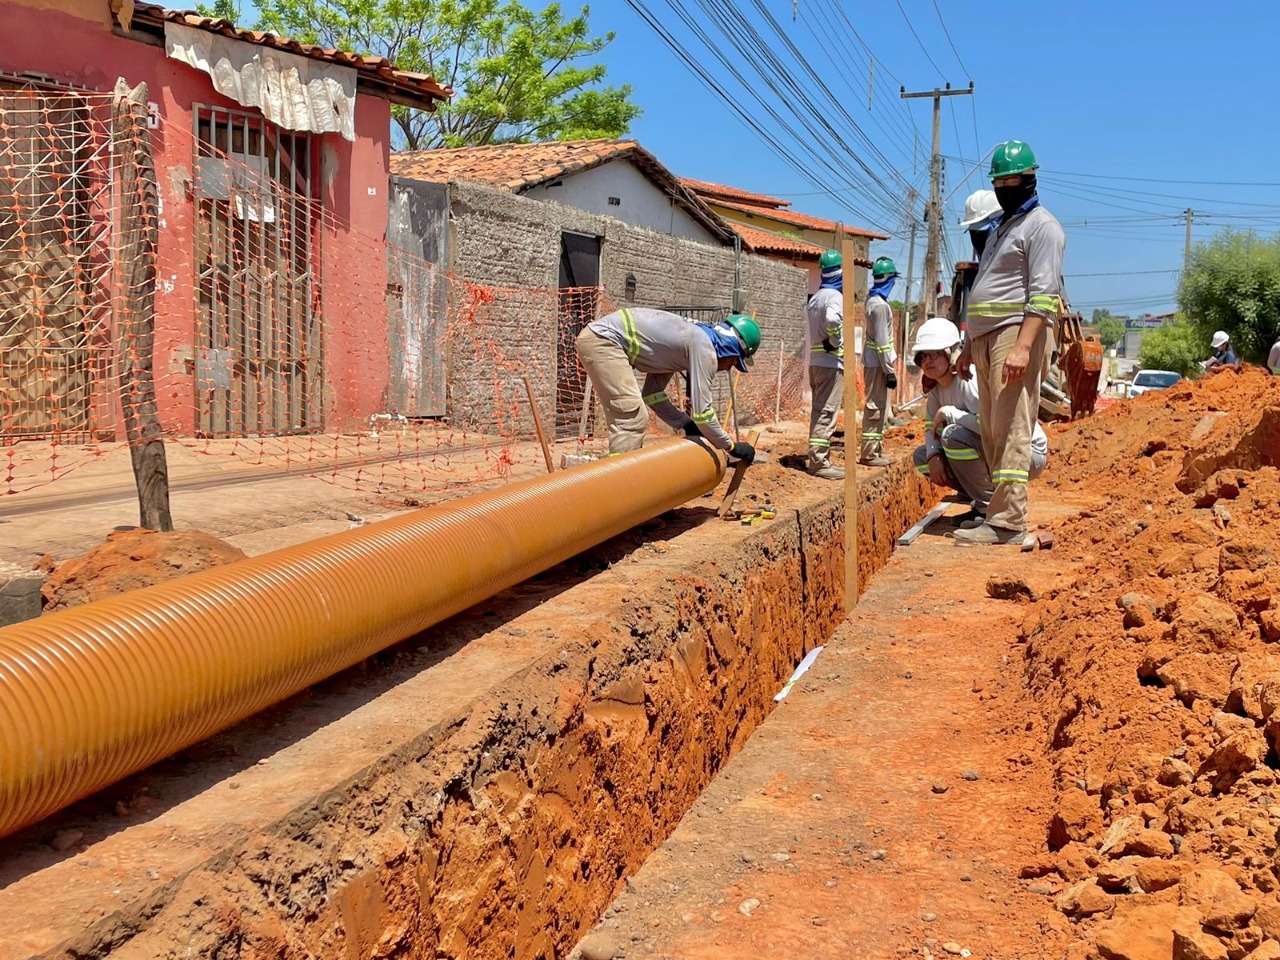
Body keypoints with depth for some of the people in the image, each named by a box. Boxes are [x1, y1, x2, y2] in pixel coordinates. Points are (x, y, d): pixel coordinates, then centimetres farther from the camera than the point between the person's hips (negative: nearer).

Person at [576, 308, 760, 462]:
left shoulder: (688, 340, 19)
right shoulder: (705, 349, -9)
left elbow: (652, 393, 21)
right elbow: (702, 411, -11)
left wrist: (686, 424, 18)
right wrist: (731, 446, 1)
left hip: (596, 338, 10)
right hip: (603, 340, -10)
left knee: (625, 419, 15)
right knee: (631, 419, -12)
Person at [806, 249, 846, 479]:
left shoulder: (816, 298, 15)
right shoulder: (835, 296, -12)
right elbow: (832, 320, -30)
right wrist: (837, 342, -16)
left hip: (816, 361, 9)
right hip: (831, 362, -9)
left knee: (819, 412, 13)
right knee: (827, 413, -8)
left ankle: (818, 459, 19)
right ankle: (819, 461, -9)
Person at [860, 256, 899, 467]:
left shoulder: (873, 299, 12)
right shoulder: (880, 305, -18)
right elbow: (882, 340, -21)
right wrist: (889, 370, -19)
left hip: (873, 361, 10)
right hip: (878, 362, -10)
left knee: (878, 406, 15)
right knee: (875, 407, -6)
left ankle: (876, 450, 21)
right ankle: (869, 454, -4)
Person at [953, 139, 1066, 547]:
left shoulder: (1041, 226, -3)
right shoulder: (1001, 228, 26)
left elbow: (1043, 293, -14)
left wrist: (1023, 346, -25)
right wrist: (969, 345, 23)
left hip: (1017, 334, -9)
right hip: (986, 337, 10)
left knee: (1011, 431, -14)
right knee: (992, 430, 9)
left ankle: (1007, 523, -16)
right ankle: (1001, 510, 14)